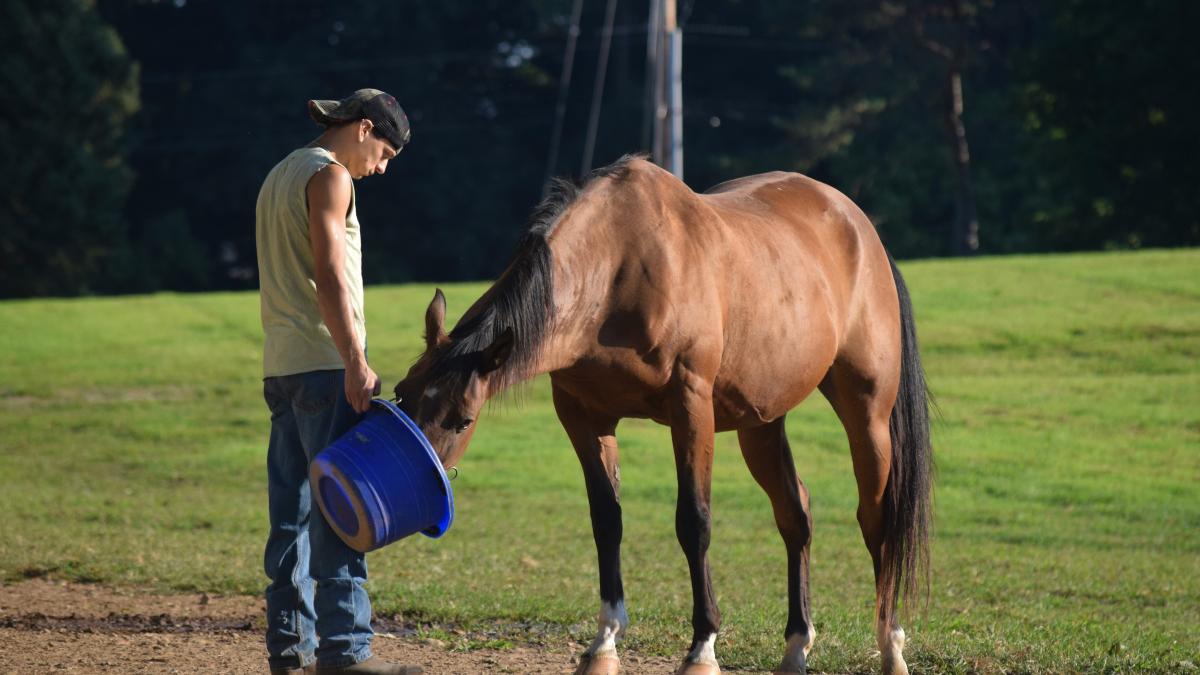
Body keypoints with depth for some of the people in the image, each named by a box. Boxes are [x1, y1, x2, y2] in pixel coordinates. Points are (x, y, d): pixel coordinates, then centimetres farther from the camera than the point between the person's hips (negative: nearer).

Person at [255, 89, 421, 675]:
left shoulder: (280, 175, 22)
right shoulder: (329, 175, -8)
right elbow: (328, 275, -19)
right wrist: (356, 365, -24)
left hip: (281, 365, 10)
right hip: (323, 363, -10)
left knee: (293, 510, 9)